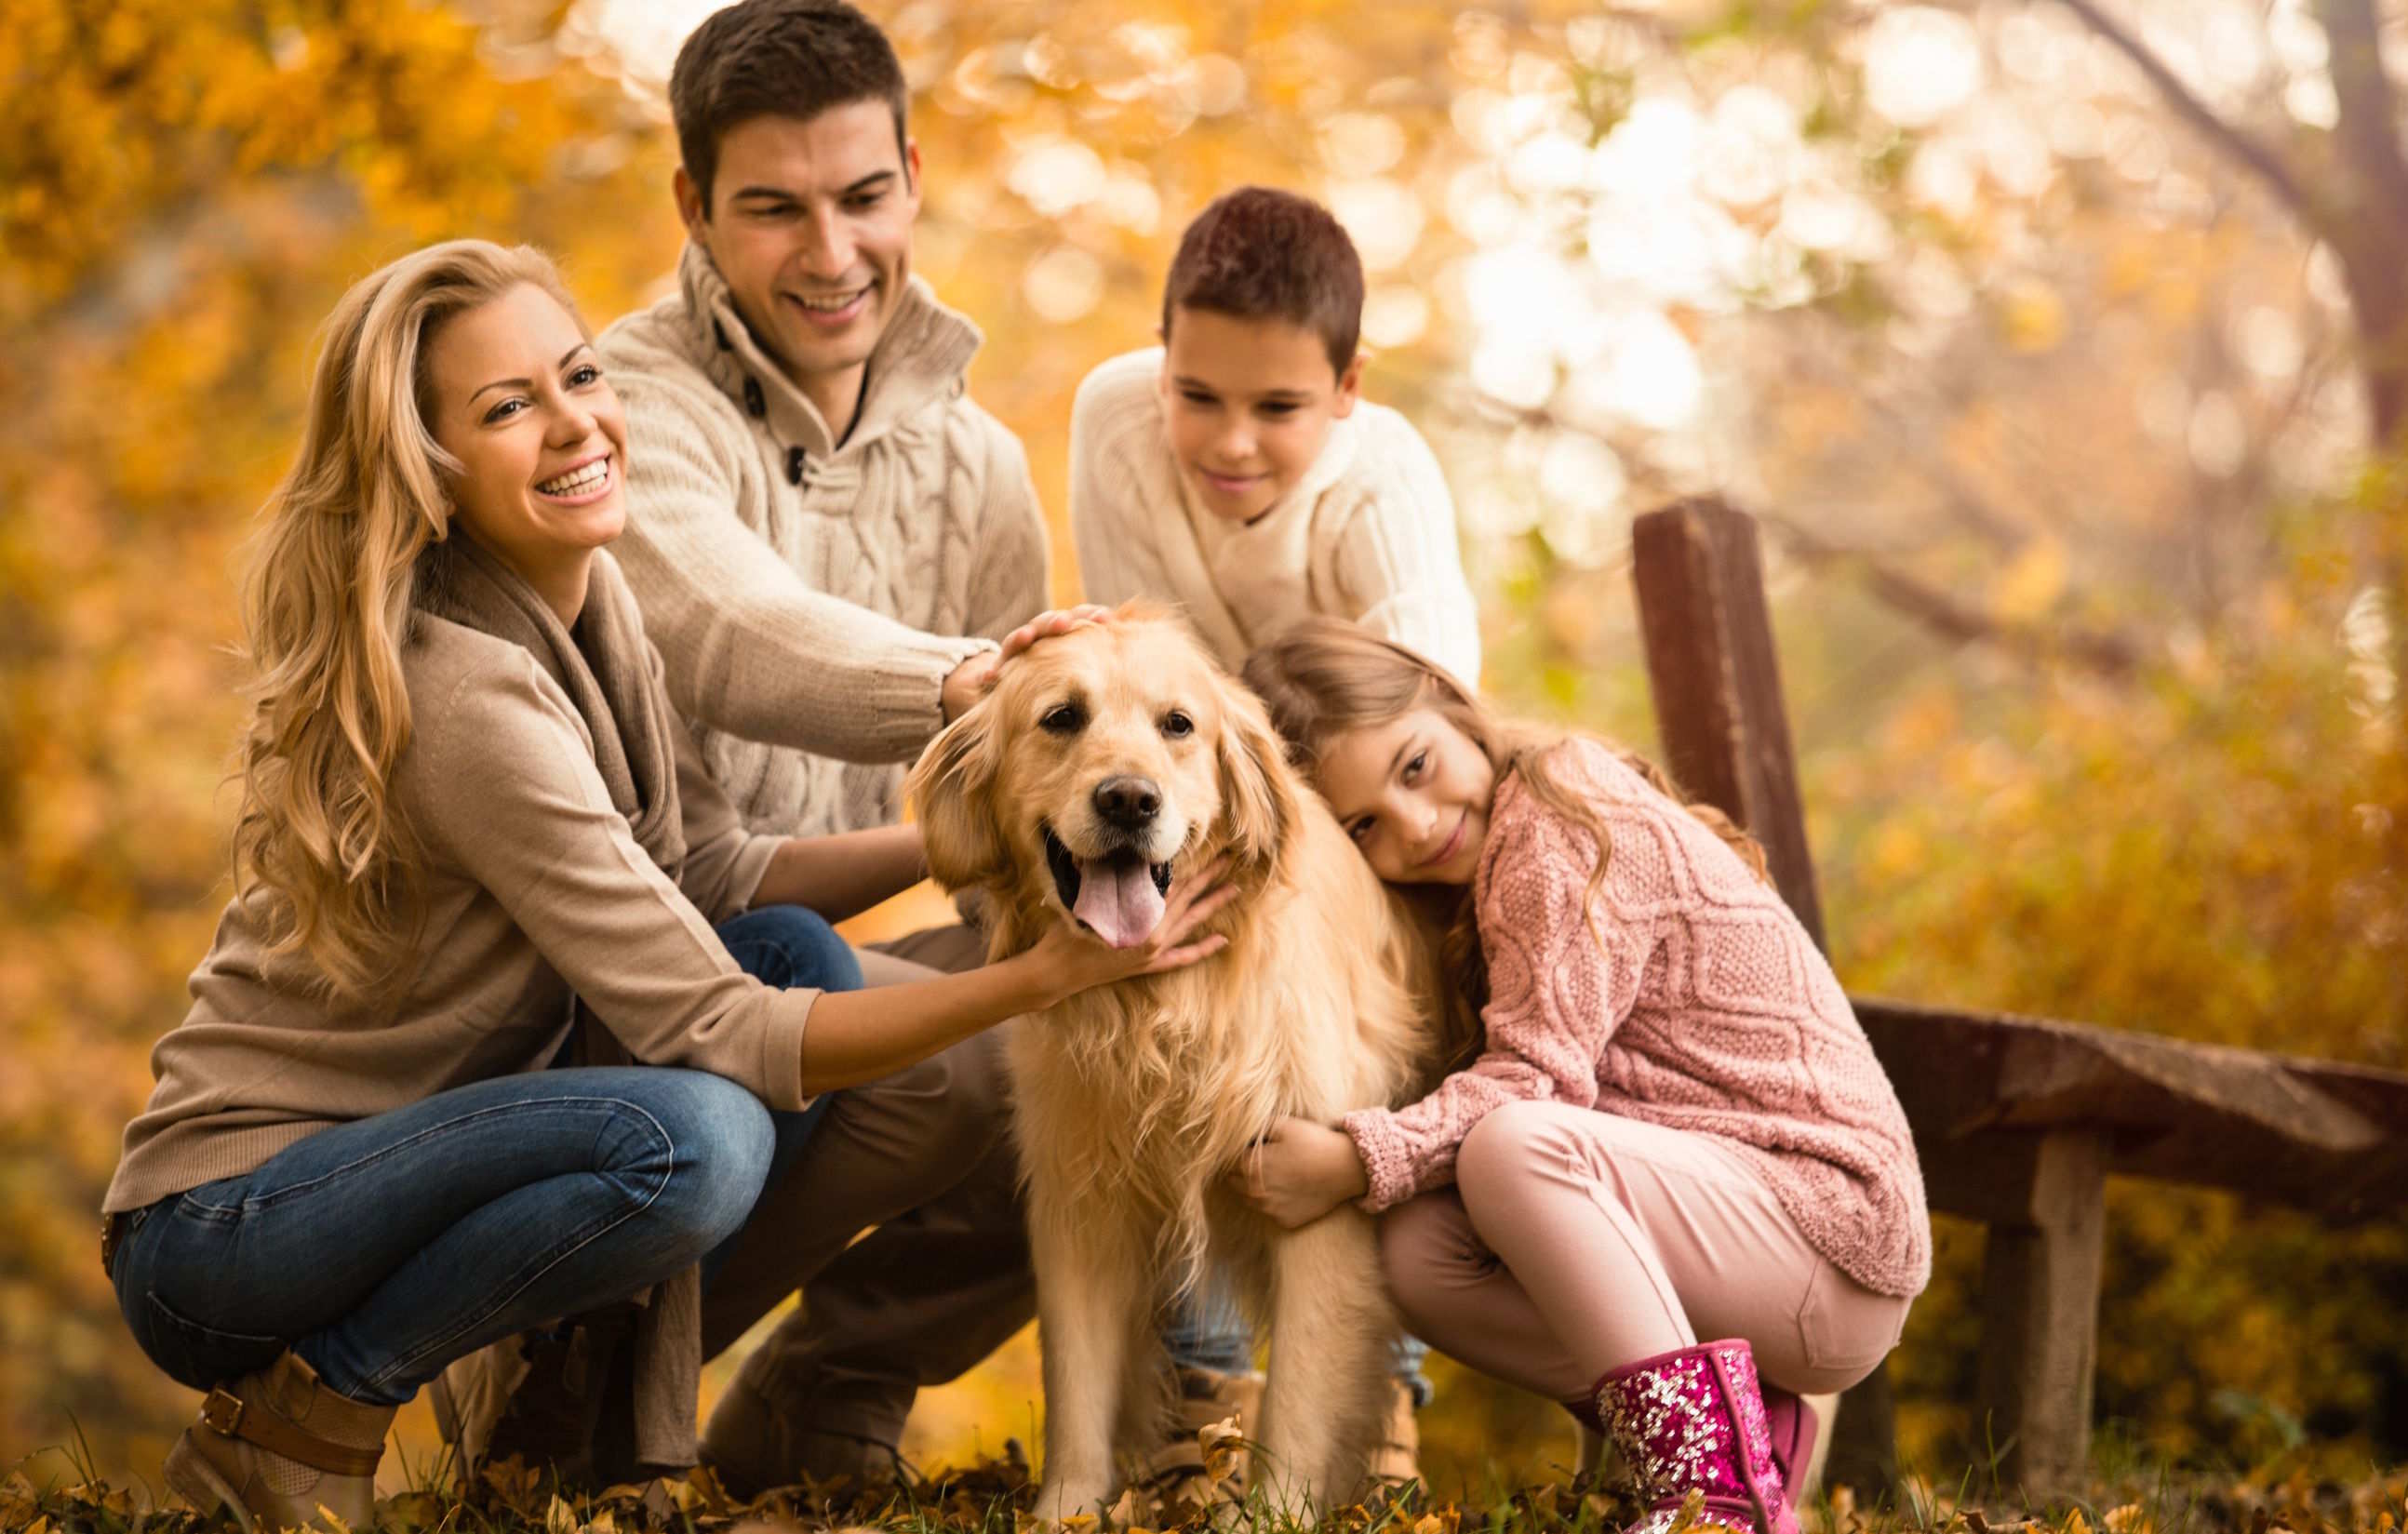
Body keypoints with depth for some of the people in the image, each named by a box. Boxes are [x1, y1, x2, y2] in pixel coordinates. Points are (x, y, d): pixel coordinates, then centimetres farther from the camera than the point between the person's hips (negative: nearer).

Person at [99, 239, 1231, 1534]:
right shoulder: (468, 699, -25)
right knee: (696, 1138, -31)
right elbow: (714, 1033, -25)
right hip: (217, 1237, -9)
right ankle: (300, 1415, -10)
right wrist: (1045, 975, -29)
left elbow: (713, 877, 7)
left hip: (401, 1152, 9)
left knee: (803, 956, -3)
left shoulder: (583, 600, 2)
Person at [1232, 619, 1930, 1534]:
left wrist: (1356, 1162, -28)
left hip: (1829, 1219, -9)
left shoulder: (1565, 814, -10)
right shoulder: (1489, 867, 18)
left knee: (1512, 1145, -31)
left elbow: (1537, 1079, -20)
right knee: (1418, 1250, -9)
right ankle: (1742, 1435, -1)